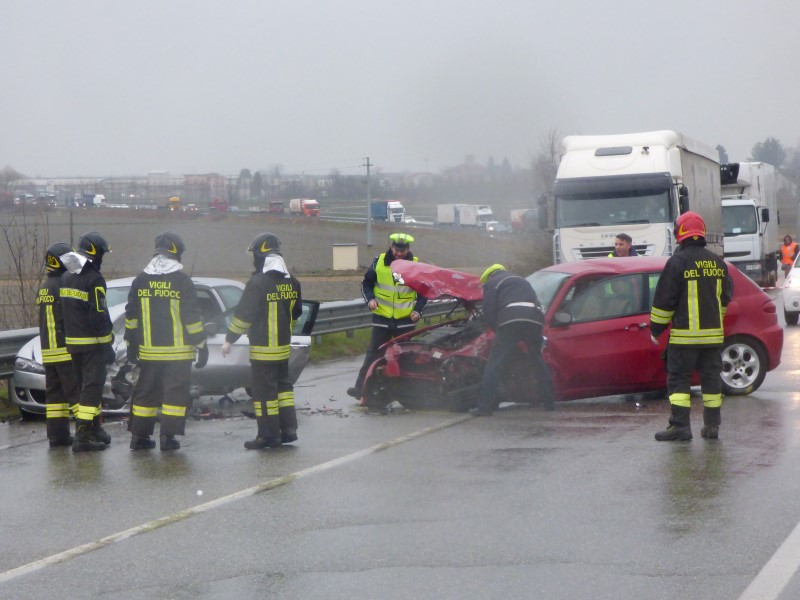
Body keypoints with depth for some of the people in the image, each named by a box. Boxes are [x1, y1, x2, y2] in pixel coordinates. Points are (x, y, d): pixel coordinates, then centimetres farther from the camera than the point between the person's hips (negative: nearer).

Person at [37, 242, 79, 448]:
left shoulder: (44, 287, 15)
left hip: (48, 351, 9)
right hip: (67, 350, -9)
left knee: (55, 393, 9)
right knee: (78, 392, -7)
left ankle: (57, 435, 9)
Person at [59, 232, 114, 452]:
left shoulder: (66, 278, 10)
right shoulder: (94, 280, -16)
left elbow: (64, 311, 15)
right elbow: (99, 316, -18)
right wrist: (107, 344, -11)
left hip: (72, 343, 8)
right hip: (92, 343, -8)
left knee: (85, 386, 17)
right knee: (91, 387, -7)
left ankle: (95, 429, 26)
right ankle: (83, 436, -12)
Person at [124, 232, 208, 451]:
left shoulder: (140, 281, 5)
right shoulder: (182, 281, -8)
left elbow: (131, 316, 8)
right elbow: (193, 317, -9)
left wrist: (131, 344, 15)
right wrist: (201, 345, -3)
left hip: (149, 350, 4)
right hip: (177, 351, -4)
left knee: (146, 391, 12)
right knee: (175, 392, 1)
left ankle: (139, 435, 13)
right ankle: (168, 437, -4)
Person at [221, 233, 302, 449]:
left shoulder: (258, 283, -18)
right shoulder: (292, 283, 5)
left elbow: (243, 314, -17)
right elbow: (296, 312, 15)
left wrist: (229, 339, -9)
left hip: (262, 348, -7)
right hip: (283, 346, 7)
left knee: (264, 391, -2)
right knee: (283, 385, 18)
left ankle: (269, 435, 1)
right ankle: (289, 429, 18)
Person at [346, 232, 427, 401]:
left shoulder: (416, 265, 0)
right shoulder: (379, 262, 0)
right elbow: (366, 283, 11)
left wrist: (418, 310, -4)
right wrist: (370, 299, -7)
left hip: (406, 320, 0)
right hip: (382, 318, 0)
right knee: (373, 354, -3)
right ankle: (361, 388, -5)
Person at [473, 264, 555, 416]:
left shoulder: (492, 283, 19)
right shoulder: (521, 280, 39)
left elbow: (488, 313, 7)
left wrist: (496, 329, 22)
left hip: (511, 322, -6)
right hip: (535, 320, 6)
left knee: (495, 364, -4)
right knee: (538, 362, 19)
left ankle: (484, 407, -9)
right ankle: (550, 402, 19)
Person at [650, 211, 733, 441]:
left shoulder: (677, 262, -10)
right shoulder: (717, 262, 9)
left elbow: (664, 300, -9)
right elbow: (726, 297, 19)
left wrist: (656, 329, 1)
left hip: (684, 335, -6)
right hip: (713, 333, 6)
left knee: (678, 378, -1)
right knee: (711, 377, 10)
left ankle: (680, 425, -7)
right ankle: (712, 425, 12)